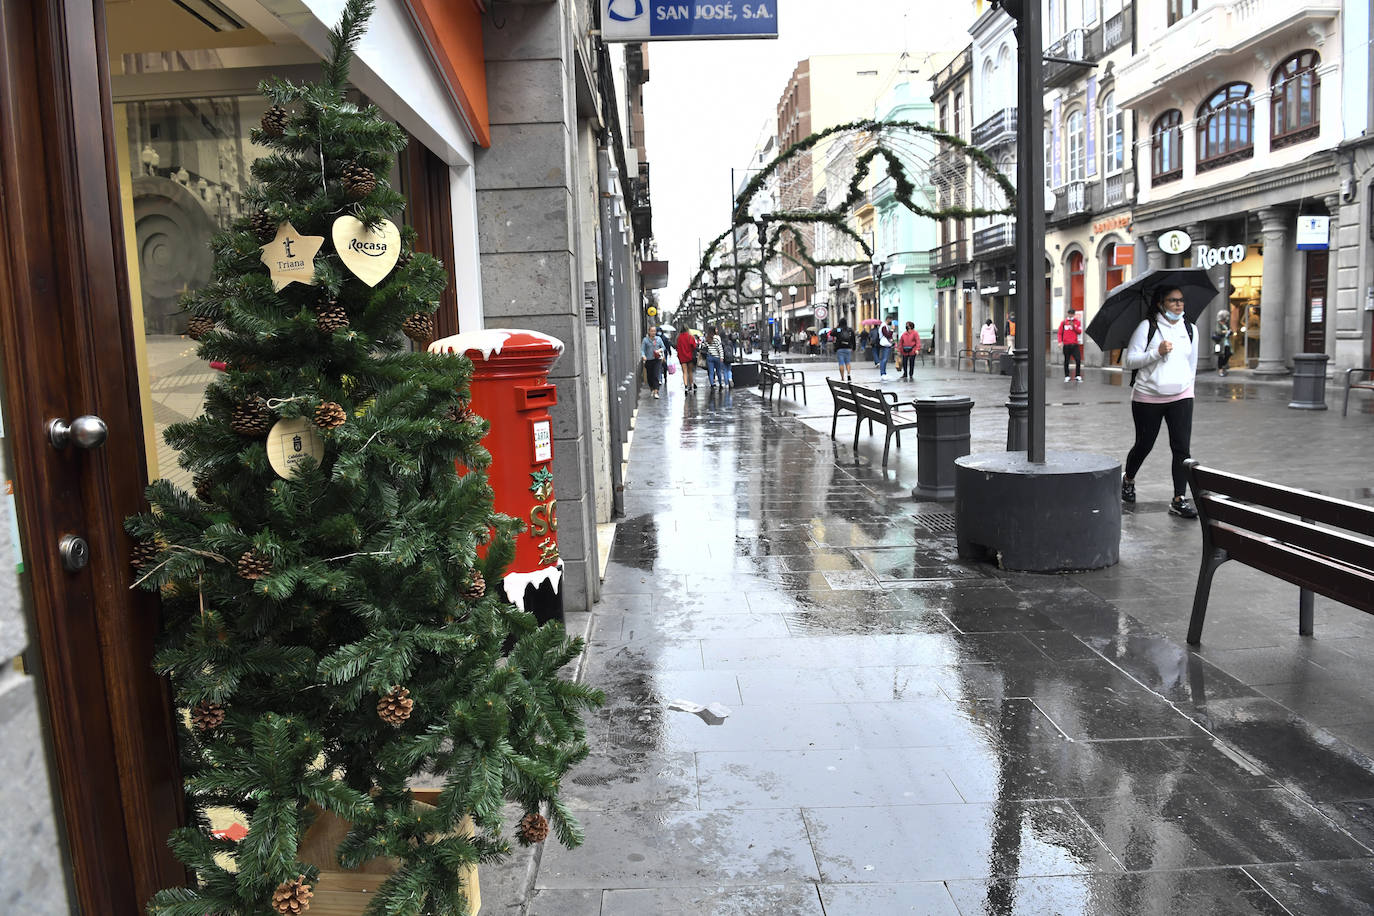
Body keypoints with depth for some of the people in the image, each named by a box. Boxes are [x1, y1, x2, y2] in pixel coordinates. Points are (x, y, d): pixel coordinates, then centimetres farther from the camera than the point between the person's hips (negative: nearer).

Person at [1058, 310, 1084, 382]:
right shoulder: (1063, 322, 6)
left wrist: (1073, 326, -12)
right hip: (1066, 345, 0)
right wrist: (1060, 341, -7)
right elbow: (1060, 333, 5)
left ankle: (1077, 376, 2)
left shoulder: (1077, 322, 8)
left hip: (1075, 345, 0)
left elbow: (1079, 332, 0)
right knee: (1066, 361, 4)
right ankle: (1067, 376, 13)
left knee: (1078, 360, -8)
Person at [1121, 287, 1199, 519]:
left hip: (1181, 397, 3)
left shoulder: (1190, 329, 10)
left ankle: (1179, 500, -2)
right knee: (1144, 445, 9)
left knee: (1182, 448, -6)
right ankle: (1128, 480, 38)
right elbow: (1129, 360, -10)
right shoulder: (1147, 327, -6)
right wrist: (1157, 352, -21)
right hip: (1148, 398, -3)